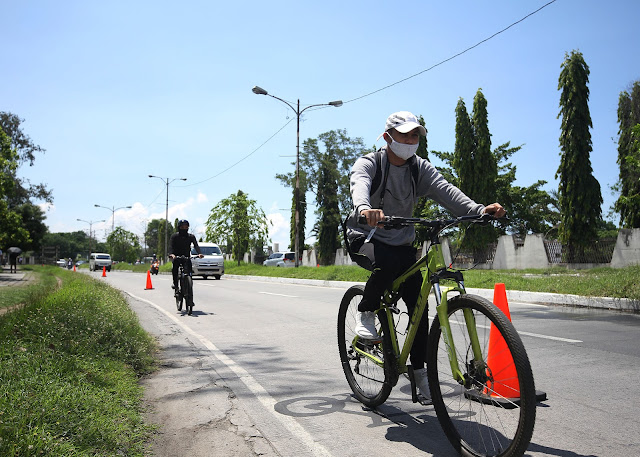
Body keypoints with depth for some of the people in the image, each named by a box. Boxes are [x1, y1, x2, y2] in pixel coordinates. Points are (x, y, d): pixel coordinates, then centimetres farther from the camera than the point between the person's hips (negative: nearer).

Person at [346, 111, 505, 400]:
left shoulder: (419, 168, 0)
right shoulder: (369, 163, -11)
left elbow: (444, 190, -17)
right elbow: (359, 184, -35)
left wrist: (479, 210, -36)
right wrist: (365, 209, -60)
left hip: (401, 242, 4)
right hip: (366, 238, -4)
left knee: (419, 303, -7)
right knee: (388, 262, -38)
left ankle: (419, 368, 9)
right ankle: (366, 312, -10)